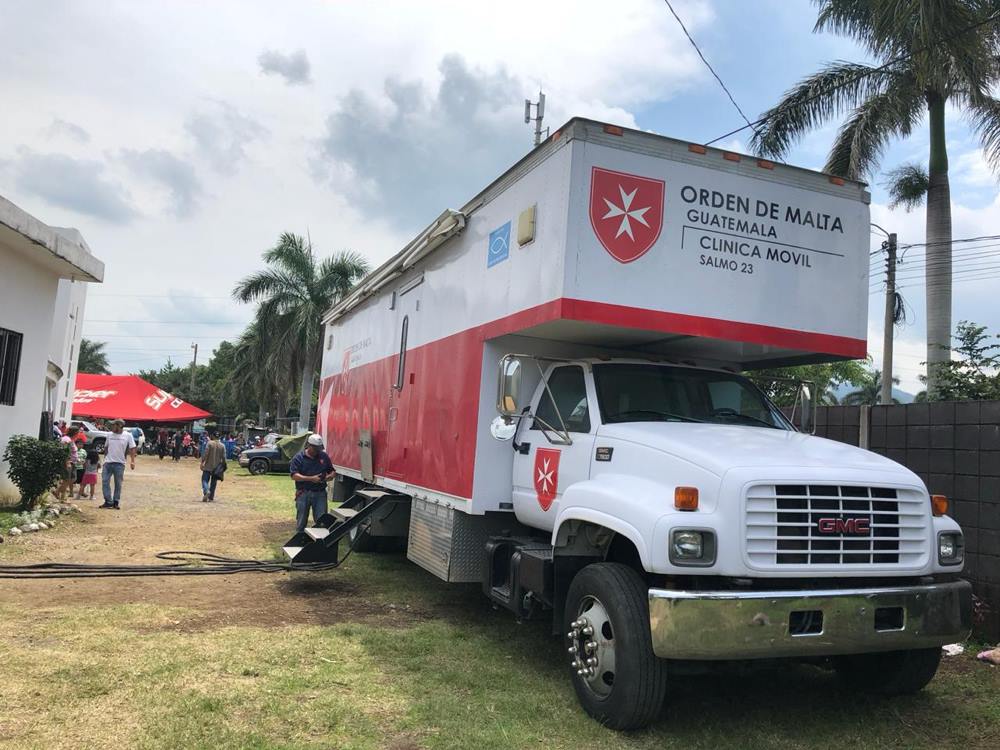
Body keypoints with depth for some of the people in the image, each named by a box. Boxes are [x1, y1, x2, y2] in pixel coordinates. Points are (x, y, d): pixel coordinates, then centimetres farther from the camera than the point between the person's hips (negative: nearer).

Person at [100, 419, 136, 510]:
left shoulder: (128, 436, -5)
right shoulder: (110, 435, 6)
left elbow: (132, 449, -5)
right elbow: (106, 448, 16)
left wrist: (132, 461, -13)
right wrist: (105, 458, 13)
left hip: (119, 464, -3)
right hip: (108, 463, 3)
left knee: (118, 484, 4)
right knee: (105, 482, -2)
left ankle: (116, 503, 14)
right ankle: (108, 501, 5)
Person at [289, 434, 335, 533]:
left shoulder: (324, 456, 7)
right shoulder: (299, 457, -3)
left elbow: (333, 472, 13)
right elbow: (294, 475, -12)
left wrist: (329, 477, -10)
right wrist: (311, 478, -21)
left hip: (320, 493, 2)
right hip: (303, 493, -2)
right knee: (301, 521, 9)